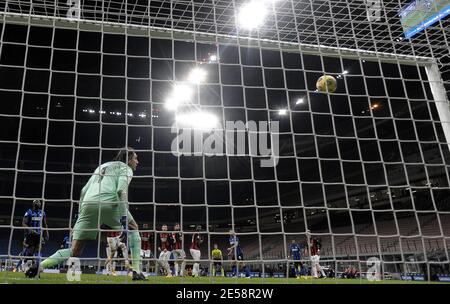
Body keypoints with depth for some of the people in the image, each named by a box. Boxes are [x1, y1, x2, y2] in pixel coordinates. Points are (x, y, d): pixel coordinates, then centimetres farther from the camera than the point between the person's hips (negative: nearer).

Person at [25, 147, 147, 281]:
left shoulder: (102, 166, 35)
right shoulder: (125, 168, 15)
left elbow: (84, 191, 27)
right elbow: (121, 191, -5)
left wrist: (80, 214, 30)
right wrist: (124, 221, -11)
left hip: (88, 204, 5)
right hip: (109, 203, -5)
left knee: (74, 251, 11)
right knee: (133, 229, 18)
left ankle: (40, 267, -10)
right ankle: (137, 272, 9)